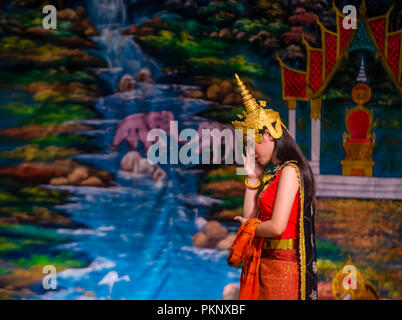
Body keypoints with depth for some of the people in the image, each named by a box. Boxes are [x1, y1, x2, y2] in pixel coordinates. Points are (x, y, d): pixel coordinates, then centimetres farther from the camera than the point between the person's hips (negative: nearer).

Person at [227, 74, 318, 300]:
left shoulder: (290, 170, -13)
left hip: (282, 265, -8)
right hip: (264, 263, 8)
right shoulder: (271, 174, 13)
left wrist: (249, 227, -2)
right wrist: (253, 178, 10)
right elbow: (249, 218, 12)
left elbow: (277, 227, -21)